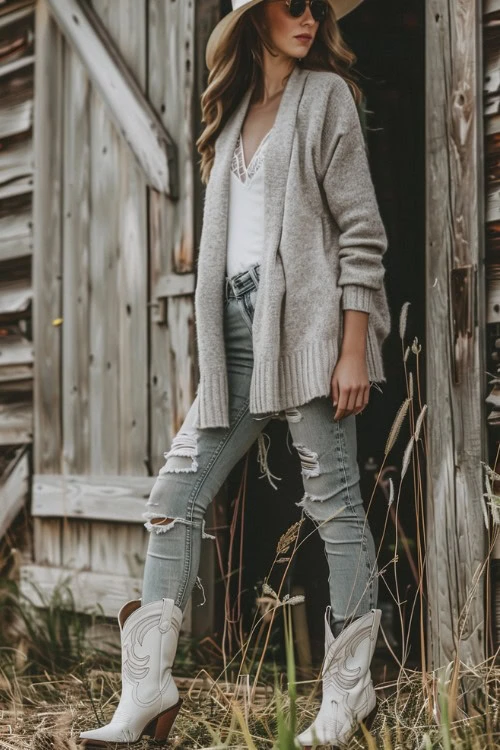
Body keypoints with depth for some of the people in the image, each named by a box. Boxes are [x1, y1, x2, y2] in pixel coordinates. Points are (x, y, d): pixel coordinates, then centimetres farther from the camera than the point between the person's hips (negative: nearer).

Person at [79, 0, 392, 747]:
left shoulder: (325, 93, 3)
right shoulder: (236, 107, 20)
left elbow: (361, 229, -5)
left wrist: (354, 350, -13)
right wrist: (213, 359, 14)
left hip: (310, 325, -6)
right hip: (240, 332, 6)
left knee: (334, 503, -2)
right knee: (175, 497, 1)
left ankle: (349, 690, 9)